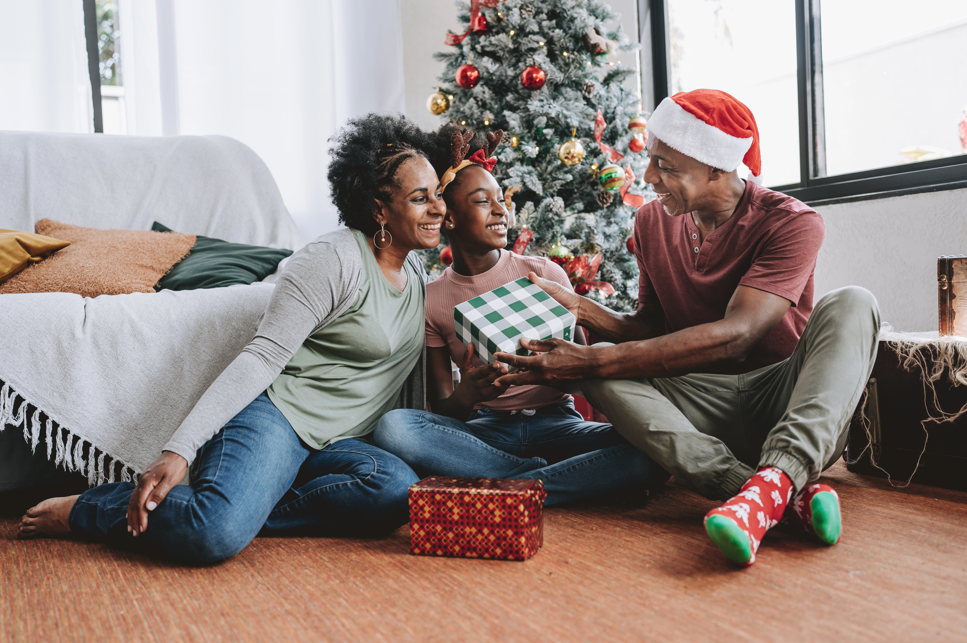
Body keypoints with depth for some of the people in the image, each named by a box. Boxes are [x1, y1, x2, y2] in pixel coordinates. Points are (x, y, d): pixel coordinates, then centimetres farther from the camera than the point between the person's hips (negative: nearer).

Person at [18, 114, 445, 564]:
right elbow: (263, 357, -16)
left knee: (398, 488, -27)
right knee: (216, 535, -34)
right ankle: (84, 510, -4)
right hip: (275, 415, -7)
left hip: (332, 444, 7)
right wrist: (179, 450, -23)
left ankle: (249, 508, -13)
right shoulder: (333, 260, -10)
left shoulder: (415, 271, 15)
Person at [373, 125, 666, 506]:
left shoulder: (544, 274, 5)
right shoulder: (432, 300, 5)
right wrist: (464, 397, -21)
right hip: (484, 429, 1)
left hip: (555, 421, 0)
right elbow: (440, 409, 3)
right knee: (392, 428, -31)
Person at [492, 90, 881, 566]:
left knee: (850, 305, -27)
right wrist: (580, 310, -8)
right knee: (595, 373, -23)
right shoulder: (653, 222, 6)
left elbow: (734, 336, -25)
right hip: (700, 407, 4)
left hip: (788, 400, -3)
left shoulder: (790, 223, -12)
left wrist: (596, 361, -32)